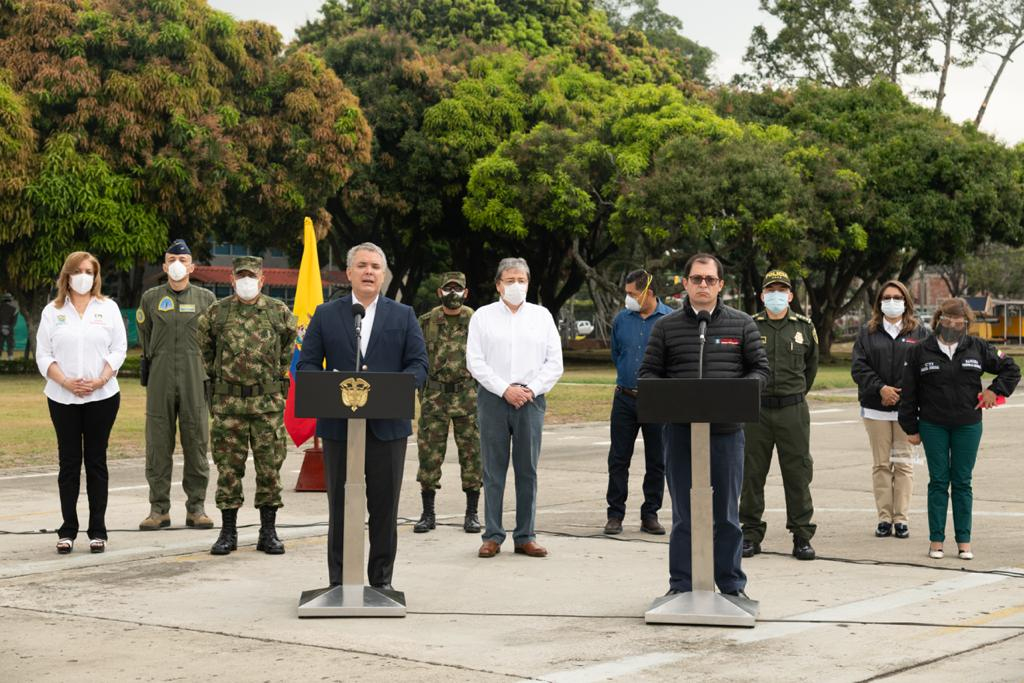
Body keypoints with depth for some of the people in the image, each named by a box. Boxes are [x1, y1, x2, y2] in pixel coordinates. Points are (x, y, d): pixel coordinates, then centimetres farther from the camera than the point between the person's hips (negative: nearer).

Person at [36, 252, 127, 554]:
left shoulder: (108, 308, 6)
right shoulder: (53, 311, 7)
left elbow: (119, 348, 1)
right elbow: (43, 354, 3)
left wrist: (100, 380, -13)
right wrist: (66, 382, -12)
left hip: (102, 396, 0)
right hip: (63, 398, 0)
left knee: (96, 461, 3)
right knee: (69, 462, 3)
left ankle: (97, 531, 6)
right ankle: (68, 531, 7)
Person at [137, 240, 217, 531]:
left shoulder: (206, 298, 7)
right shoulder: (151, 298, 9)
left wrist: (206, 369, 10)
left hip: (195, 382, 0)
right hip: (160, 383, 0)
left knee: (196, 444, 2)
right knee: (158, 446, 1)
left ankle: (196, 507, 10)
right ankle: (159, 509, 8)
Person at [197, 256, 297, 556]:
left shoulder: (279, 312, 3)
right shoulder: (216, 313, 3)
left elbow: (289, 344, 18)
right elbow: (204, 347, 18)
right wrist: (218, 374, 14)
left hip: (268, 403, 0)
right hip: (228, 402, 0)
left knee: (269, 467, 2)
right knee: (228, 468, 3)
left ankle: (268, 532, 11)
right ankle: (228, 532, 12)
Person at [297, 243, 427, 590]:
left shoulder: (403, 316, 9)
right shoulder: (325, 315, 9)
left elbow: (419, 366, 3)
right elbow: (306, 365, 6)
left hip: (388, 426, 0)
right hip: (338, 426, 0)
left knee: (384, 506, 4)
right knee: (340, 505, 3)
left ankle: (381, 580, 14)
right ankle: (339, 583, 10)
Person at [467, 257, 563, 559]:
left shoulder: (542, 316, 11)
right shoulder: (483, 316, 7)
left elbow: (554, 362, 7)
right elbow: (475, 362, 0)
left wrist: (531, 389, -6)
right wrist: (505, 389, -9)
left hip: (531, 399, 1)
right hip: (493, 398, -1)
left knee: (528, 470, 3)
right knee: (493, 470, 0)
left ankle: (525, 536, 9)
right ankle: (492, 536, 5)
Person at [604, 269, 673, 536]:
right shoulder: (621, 319, 5)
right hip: (624, 399, 2)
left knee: (656, 461, 6)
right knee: (618, 459, 2)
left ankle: (650, 515, 15)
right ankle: (615, 514, 9)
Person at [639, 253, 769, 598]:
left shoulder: (741, 324, 7)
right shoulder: (666, 326, 7)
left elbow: (760, 368, 9)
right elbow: (648, 372, 8)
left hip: (726, 430, 0)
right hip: (679, 430, 0)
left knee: (727, 514, 7)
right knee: (683, 513, 5)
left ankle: (732, 585, 16)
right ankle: (680, 585, 13)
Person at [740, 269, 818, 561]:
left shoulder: (804, 327, 6)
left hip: (793, 409, 0)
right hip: (756, 409, 0)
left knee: (798, 474, 2)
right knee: (751, 474, 4)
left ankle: (802, 537, 9)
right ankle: (751, 534, 14)